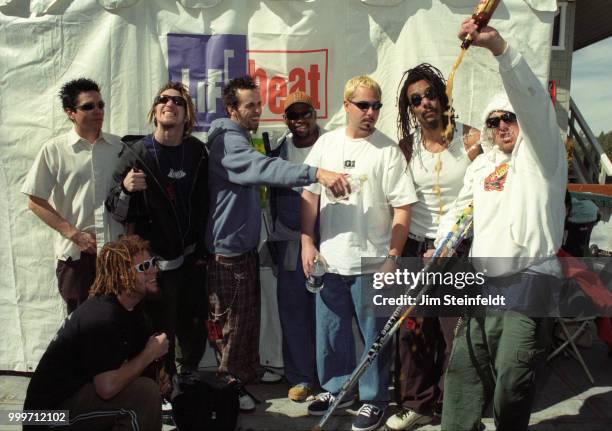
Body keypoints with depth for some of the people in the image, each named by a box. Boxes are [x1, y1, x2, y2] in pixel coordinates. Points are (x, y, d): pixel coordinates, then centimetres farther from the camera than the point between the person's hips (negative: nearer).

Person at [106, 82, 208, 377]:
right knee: (162, 333, 2)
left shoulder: (197, 151, 2)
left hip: (192, 257, 4)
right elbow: (118, 213, -8)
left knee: (195, 328, 14)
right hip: (157, 261, -4)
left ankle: (189, 374, 38)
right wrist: (125, 189, -29)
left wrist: (201, 250, 12)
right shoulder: (137, 153, -9)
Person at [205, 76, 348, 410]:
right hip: (227, 248, -10)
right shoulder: (226, 141, -19)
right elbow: (264, 168, -37)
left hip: (246, 244, 10)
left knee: (250, 311, 19)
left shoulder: (242, 140, 15)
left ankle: (250, 369, 35)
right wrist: (317, 174, -47)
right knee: (231, 318, 2)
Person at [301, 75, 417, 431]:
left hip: (372, 262, -4)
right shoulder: (326, 143, 6)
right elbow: (309, 195, 8)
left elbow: (403, 208, -8)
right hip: (329, 259, 4)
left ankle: (374, 399, 25)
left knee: (374, 334, 7)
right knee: (331, 329, 16)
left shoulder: (388, 150, -6)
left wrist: (393, 258, -11)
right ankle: (337, 388, 36)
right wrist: (307, 243, 2)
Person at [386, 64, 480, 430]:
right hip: (415, 248, 2)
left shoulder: (471, 139, -3)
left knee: (457, 332, 1)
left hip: (460, 250, -2)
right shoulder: (406, 147, 5)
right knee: (412, 330, 4)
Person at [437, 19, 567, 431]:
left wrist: (498, 45, -28)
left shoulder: (542, 153, 2)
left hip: (528, 282, -6)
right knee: (464, 371, 10)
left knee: (512, 385, -5)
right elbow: (460, 210, 25)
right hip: (481, 283, 6)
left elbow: (534, 99, -15)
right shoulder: (481, 165, 21)